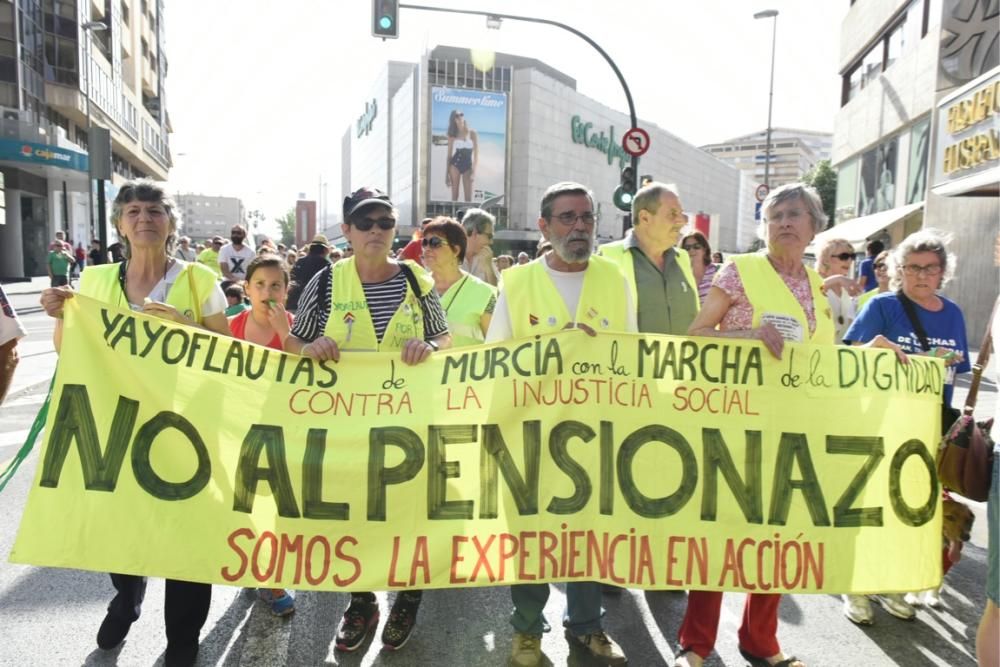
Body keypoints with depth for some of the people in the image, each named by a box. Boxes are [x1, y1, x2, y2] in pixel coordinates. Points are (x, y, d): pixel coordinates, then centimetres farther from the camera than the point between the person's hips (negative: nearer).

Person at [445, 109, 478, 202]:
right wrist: (447, 174, 1)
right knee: (454, 196, 2)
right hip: (455, 165, 0)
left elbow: (476, 154, 0)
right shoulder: (452, 135, 3)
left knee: (468, 198, -1)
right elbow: (449, 155, 5)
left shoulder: (473, 133, 1)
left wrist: (474, 172, -9)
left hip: (467, 166, 0)